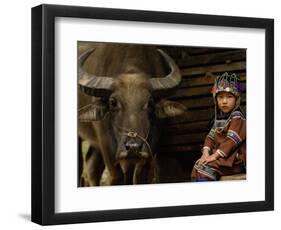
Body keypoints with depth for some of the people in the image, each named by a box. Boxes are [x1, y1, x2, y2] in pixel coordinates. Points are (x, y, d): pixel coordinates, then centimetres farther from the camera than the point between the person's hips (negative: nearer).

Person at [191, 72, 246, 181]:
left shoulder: (237, 117, -11)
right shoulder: (219, 117, 16)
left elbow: (231, 140, -20)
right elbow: (211, 137, 10)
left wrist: (215, 155, -22)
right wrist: (206, 152, -8)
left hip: (233, 158, -9)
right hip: (219, 155, 9)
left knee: (206, 167, -24)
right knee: (198, 164, -3)